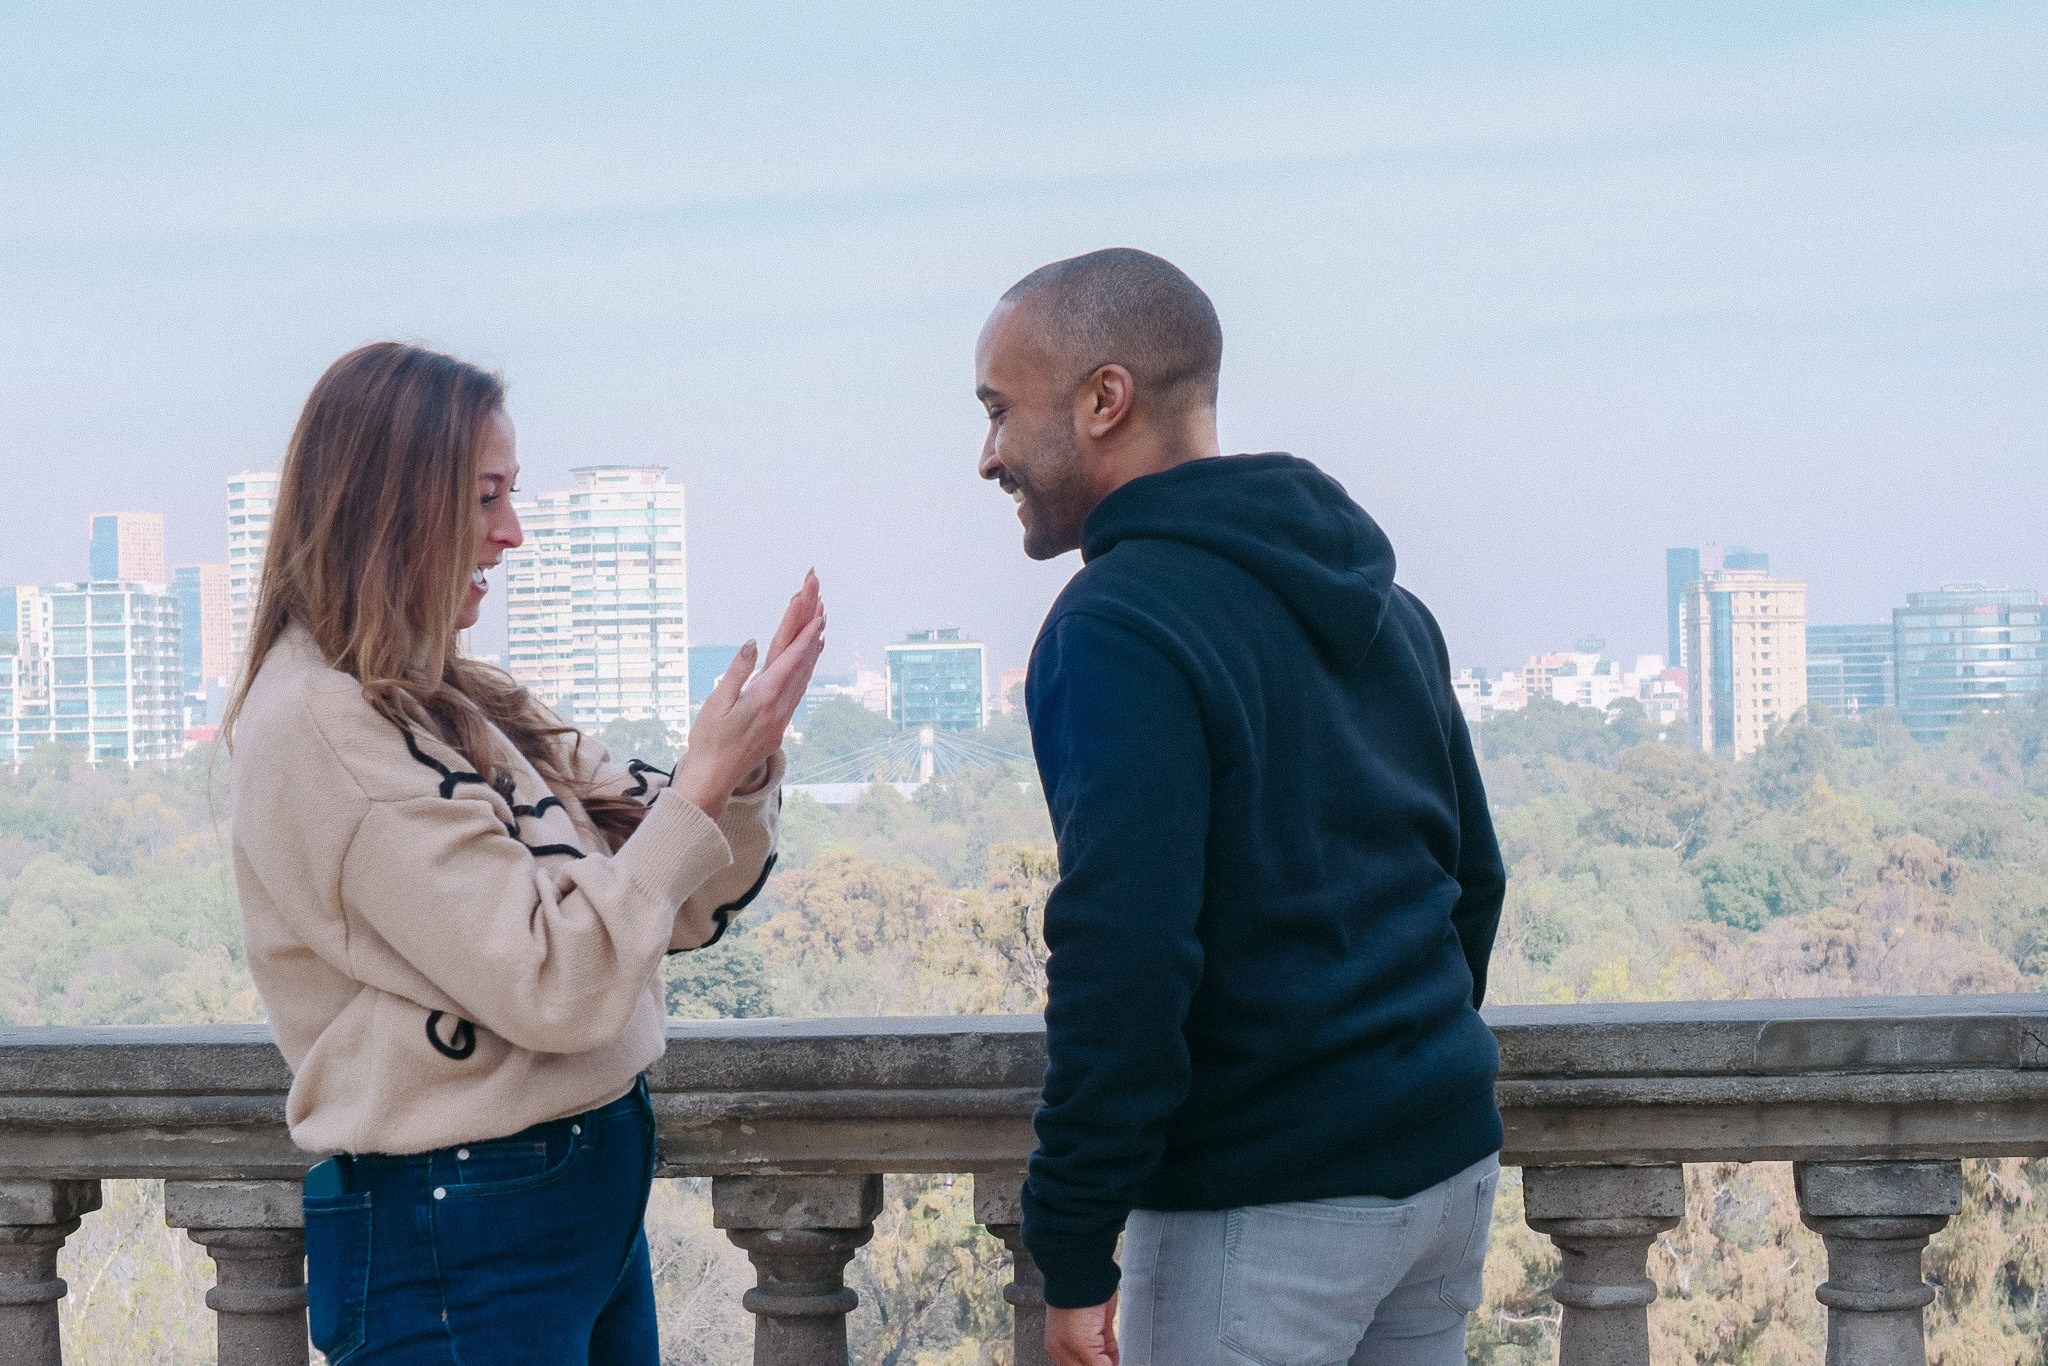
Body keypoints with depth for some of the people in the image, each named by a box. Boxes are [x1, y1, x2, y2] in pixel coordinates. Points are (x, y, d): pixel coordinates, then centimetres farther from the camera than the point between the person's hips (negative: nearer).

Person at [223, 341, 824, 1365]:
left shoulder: (450, 704, 8)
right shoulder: (322, 725, -17)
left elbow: (678, 905, 9)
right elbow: (550, 980, -21)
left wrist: (748, 758, -7)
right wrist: (702, 784, -17)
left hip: (592, 1195, 9)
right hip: (460, 1247, -9)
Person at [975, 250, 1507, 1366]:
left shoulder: (1119, 627, -15)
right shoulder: (1380, 602, 13)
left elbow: (1121, 957, -22)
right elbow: (1472, 872, 19)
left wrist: (1073, 1256, -17)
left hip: (1266, 1210, -8)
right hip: (1451, 1163, 8)